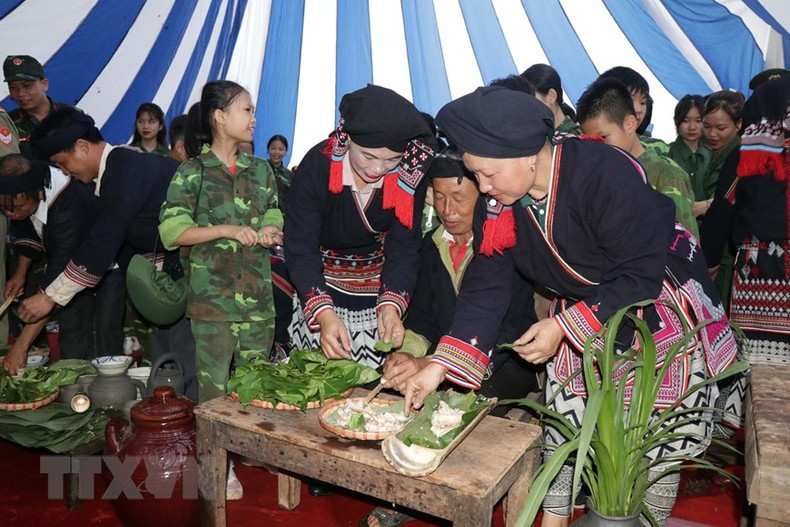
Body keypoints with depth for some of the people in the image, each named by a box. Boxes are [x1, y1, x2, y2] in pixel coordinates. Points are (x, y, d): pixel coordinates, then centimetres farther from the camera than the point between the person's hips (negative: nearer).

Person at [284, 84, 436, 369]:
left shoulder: (411, 174, -20)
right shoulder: (317, 165, -26)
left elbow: (404, 248, -16)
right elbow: (300, 249, -26)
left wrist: (391, 305, -35)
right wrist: (324, 313, -41)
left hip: (378, 288, 2)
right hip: (319, 285, -1)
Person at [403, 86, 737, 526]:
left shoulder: (608, 175, -32)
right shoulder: (499, 201, -14)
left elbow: (642, 275, -26)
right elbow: (486, 286, -10)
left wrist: (564, 326, -27)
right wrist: (439, 366, -17)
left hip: (663, 309, -4)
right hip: (582, 310, 5)